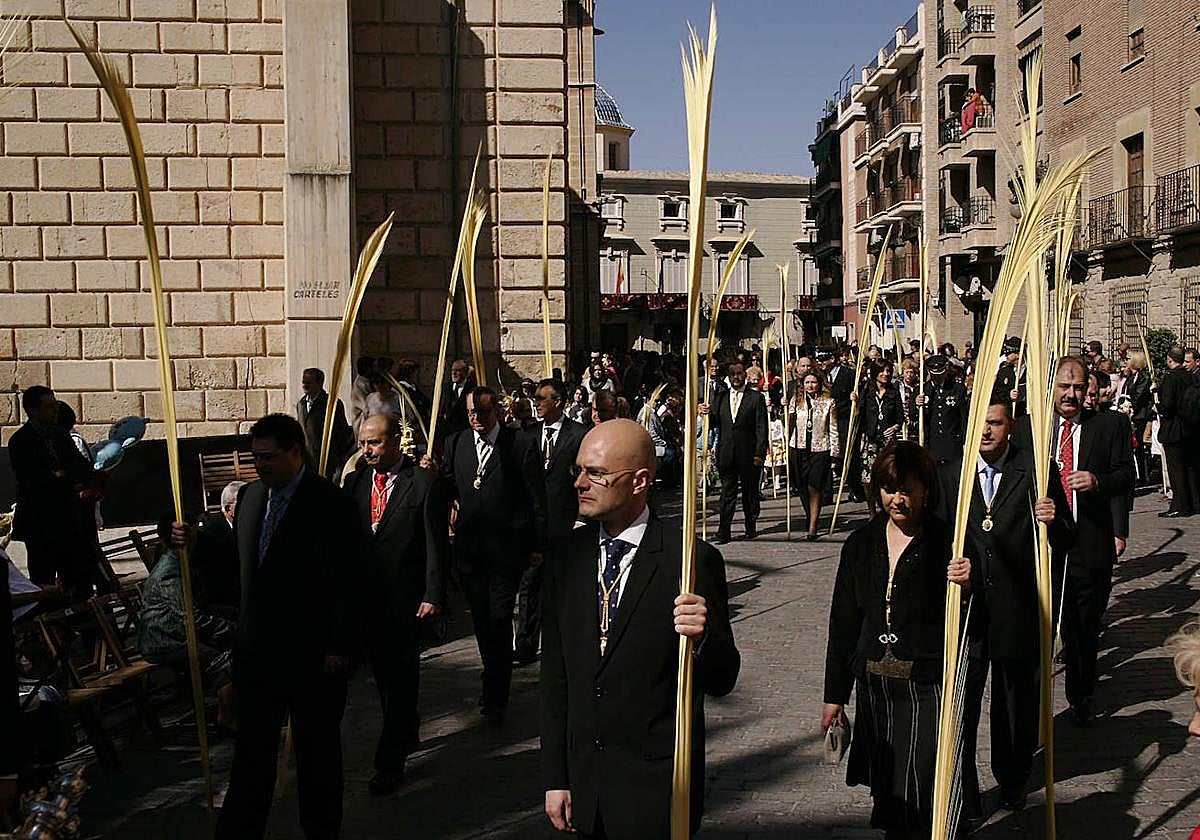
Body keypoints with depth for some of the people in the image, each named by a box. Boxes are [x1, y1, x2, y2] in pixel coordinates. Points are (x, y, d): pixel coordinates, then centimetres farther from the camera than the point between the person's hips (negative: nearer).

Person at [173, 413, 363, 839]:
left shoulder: (331, 503, -14)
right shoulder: (249, 496, 6)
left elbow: (347, 584, -15)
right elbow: (235, 560, 15)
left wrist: (339, 647, -16)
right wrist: (194, 543, -1)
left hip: (313, 655, -5)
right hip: (257, 651, 5)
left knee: (317, 748, 12)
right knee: (252, 748, 13)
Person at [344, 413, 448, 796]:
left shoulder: (425, 483, -8)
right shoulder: (355, 482, 7)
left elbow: (436, 544, -8)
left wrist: (433, 595, -12)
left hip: (405, 597, -5)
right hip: (367, 596, 6)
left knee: (401, 676, -1)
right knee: (383, 673, 16)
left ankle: (390, 761, 5)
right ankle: (407, 733, 36)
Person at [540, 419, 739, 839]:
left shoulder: (693, 560, -13)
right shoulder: (565, 556, 1)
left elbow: (721, 682, -8)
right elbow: (554, 675, 6)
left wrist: (703, 635, -29)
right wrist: (554, 778, 5)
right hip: (583, 781, 4)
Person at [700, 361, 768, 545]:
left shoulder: (756, 398, 1)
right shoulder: (721, 397, 12)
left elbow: (761, 428, -3)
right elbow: (716, 423, 13)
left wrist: (759, 454, -10)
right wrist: (708, 413, -9)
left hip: (748, 454, -2)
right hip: (726, 454, 2)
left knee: (750, 492, 9)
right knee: (727, 493, 2)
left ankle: (751, 528, 22)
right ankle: (724, 532, 2)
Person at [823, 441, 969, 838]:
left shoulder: (947, 544, -6)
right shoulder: (861, 544, 7)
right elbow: (843, 622, 11)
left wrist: (968, 586, -27)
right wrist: (834, 694, 11)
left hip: (927, 686, -4)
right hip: (873, 683, 4)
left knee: (916, 798, -9)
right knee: (883, 788, 11)